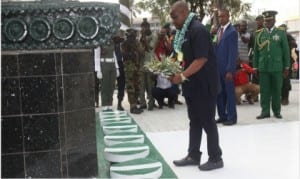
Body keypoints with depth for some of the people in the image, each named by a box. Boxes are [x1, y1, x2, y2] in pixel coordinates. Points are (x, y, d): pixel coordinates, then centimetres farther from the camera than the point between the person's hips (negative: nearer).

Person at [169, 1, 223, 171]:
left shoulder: (198, 30, -17)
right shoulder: (185, 31, 12)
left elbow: (201, 59, -23)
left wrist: (182, 76, -22)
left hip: (204, 85, -9)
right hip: (193, 85, 9)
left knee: (207, 121, 1)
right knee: (195, 121, 14)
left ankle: (216, 158, 14)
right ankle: (193, 156, 24)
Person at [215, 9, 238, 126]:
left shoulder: (232, 31, -11)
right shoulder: (219, 30, 14)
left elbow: (233, 52, -16)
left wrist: (230, 70, -19)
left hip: (227, 68, -7)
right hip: (218, 67, 7)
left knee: (229, 93, 1)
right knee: (219, 93, 11)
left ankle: (231, 117, 11)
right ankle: (222, 116, 21)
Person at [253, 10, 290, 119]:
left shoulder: (281, 33, 4)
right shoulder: (259, 34, 6)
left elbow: (286, 51, 4)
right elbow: (256, 51, 7)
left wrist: (286, 67, 1)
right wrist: (255, 67, 4)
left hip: (277, 67, -1)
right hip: (263, 67, 1)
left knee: (277, 90, 6)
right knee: (264, 90, 2)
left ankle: (277, 111, 16)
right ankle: (265, 111, 8)